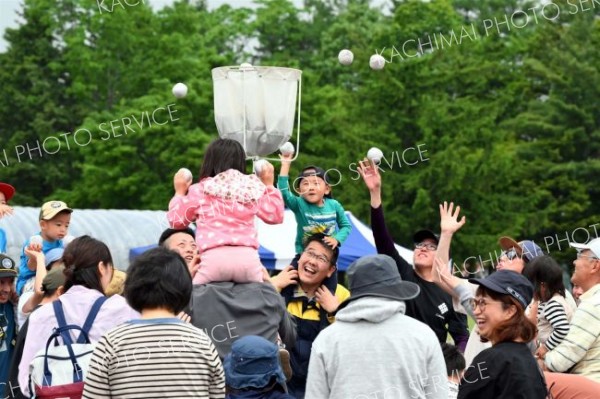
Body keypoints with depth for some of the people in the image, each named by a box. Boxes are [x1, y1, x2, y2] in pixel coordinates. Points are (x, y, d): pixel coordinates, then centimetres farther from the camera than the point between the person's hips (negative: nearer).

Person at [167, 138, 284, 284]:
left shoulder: (199, 191, 10)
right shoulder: (252, 188, 14)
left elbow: (176, 221, 21)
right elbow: (275, 216, 24)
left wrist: (180, 192, 34)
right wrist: (268, 185, 33)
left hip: (214, 258, -2)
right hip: (248, 258, 2)